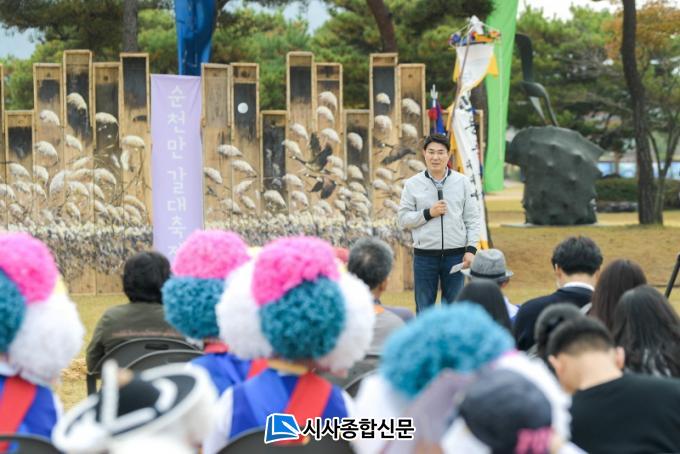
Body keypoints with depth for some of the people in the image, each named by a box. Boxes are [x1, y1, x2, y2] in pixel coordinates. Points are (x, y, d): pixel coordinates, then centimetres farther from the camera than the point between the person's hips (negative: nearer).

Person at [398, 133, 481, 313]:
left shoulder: (463, 182, 3)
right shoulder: (412, 184, 2)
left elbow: (473, 219, 4)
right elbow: (403, 218, 2)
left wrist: (471, 249, -4)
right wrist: (428, 213, -12)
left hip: (455, 255, 1)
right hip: (424, 256, 0)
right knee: (424, 309, 6)